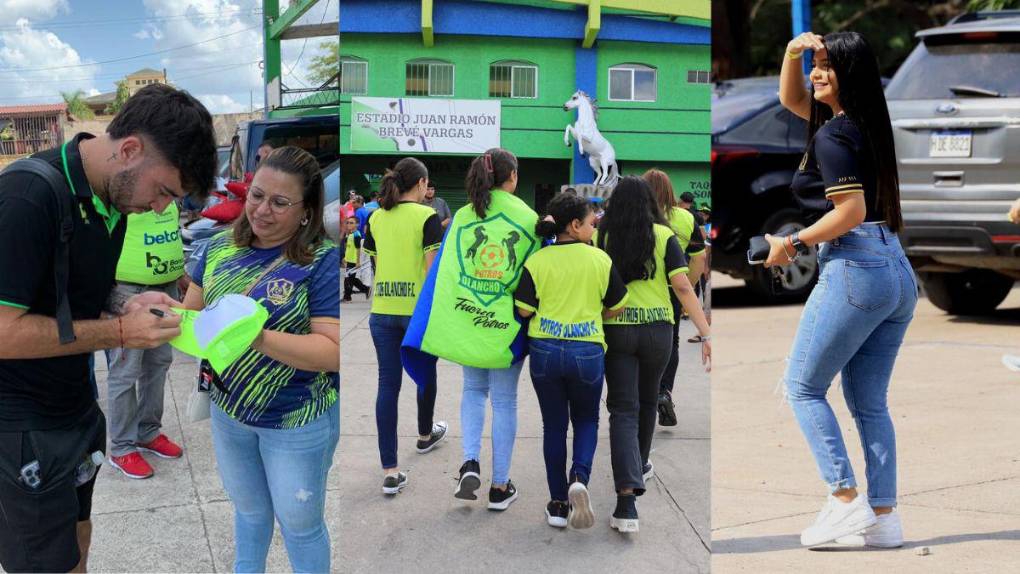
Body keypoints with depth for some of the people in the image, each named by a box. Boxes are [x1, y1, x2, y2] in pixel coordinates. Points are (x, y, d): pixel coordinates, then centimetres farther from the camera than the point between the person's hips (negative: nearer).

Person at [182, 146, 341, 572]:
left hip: (296, 422, -5)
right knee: (248, 508, 27)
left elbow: (333, 351, -25)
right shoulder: (223, 246, -3)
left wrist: (258, 338, -35)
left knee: (300, 523, 15)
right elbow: (192, 310, 7)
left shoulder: (324, 261, -20)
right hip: (228, 409, 5)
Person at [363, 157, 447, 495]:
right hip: (418, 309, -3)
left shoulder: (375, 218, 7)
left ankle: (390, 471, -2)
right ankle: (425, 434, 46)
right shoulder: (426, 216, -8)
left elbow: (373, 265, 13)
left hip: (382, 311, 4)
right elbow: (433, 268, -12)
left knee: (388, 384, 2)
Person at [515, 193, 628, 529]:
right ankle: (579, 479, -9)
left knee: (554, 425, 14)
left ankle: (558, 505, 17)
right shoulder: (600, 259, -4)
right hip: (588, 351, -1)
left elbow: (523, 309, -6)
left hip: (545, 350, 1)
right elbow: (617, 307, 4)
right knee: (586, 421, 18)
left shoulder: (537, 262, -5)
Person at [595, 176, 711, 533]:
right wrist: (706, 333, -10)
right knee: (647, 401, 23)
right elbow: (682, 287, -10)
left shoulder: (601, 237, 0)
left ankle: (627, 500, -19)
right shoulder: (664, 236, -2)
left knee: (623, 410, -3)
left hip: (615, 330, -1)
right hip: (657, 330, 1)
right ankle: (640, 466, 46)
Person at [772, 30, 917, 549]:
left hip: (855, 271, -9)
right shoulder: (863, 122, 17)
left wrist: (793, 244, -9)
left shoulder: (832, 136, -9)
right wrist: (793, 52, 14)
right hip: (898, 274, 9)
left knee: (803, 386, 2)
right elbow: (790, 99, 30)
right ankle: (883, 517, 11)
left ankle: (846, 501, -3)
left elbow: (851, 211, -19)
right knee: (869, 402, 11)